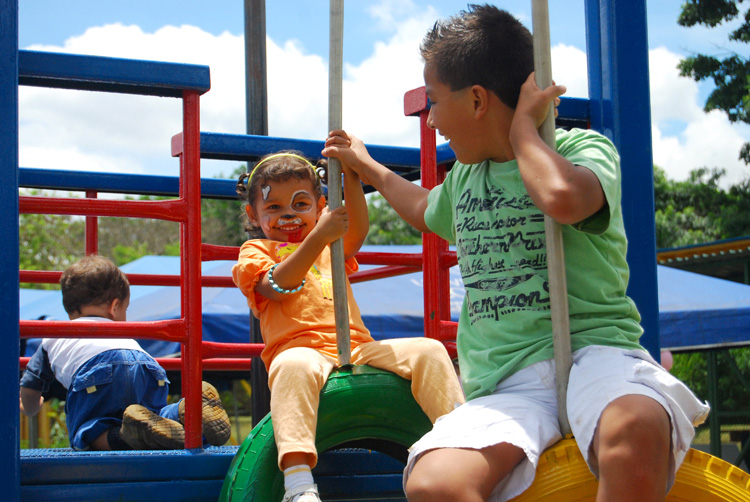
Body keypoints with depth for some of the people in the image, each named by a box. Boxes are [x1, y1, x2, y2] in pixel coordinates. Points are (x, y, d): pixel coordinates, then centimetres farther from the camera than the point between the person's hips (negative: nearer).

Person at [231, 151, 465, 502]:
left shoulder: (331, 248, 30)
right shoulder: (256, 250, 16)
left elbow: (357, 231, 5)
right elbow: (276, 285, -8)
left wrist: (350, 174, -10)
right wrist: (317, 238, -20)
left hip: (358, 348, 5)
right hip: (303, 350, -5)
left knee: (428, 351, -15)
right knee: (293, 366, -41)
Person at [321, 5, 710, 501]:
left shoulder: (583, 148, 2)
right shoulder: (464, 176, 24)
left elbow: (561, 197, -24)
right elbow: (428, 211, 50)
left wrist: (523, 128, -8)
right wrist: (366, 167, 55)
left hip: (592, 349, -4)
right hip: (503, 384, 5)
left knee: (633, 432, -44)